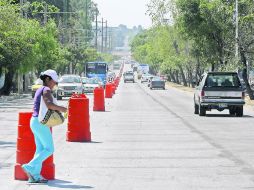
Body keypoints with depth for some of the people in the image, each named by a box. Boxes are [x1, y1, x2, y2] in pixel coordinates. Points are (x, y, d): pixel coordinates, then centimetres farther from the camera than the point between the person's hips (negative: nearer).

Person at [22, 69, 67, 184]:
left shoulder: (39, 90, 19)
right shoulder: (46, 90, -10)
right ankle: (30, 167, -11)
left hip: (35, 121, 10)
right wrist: (61, 109, -15)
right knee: (49, 149, -6)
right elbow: (49, 105, -27)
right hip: (41, 122, -10)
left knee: (40, 149, 8)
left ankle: (35, 176, 4)